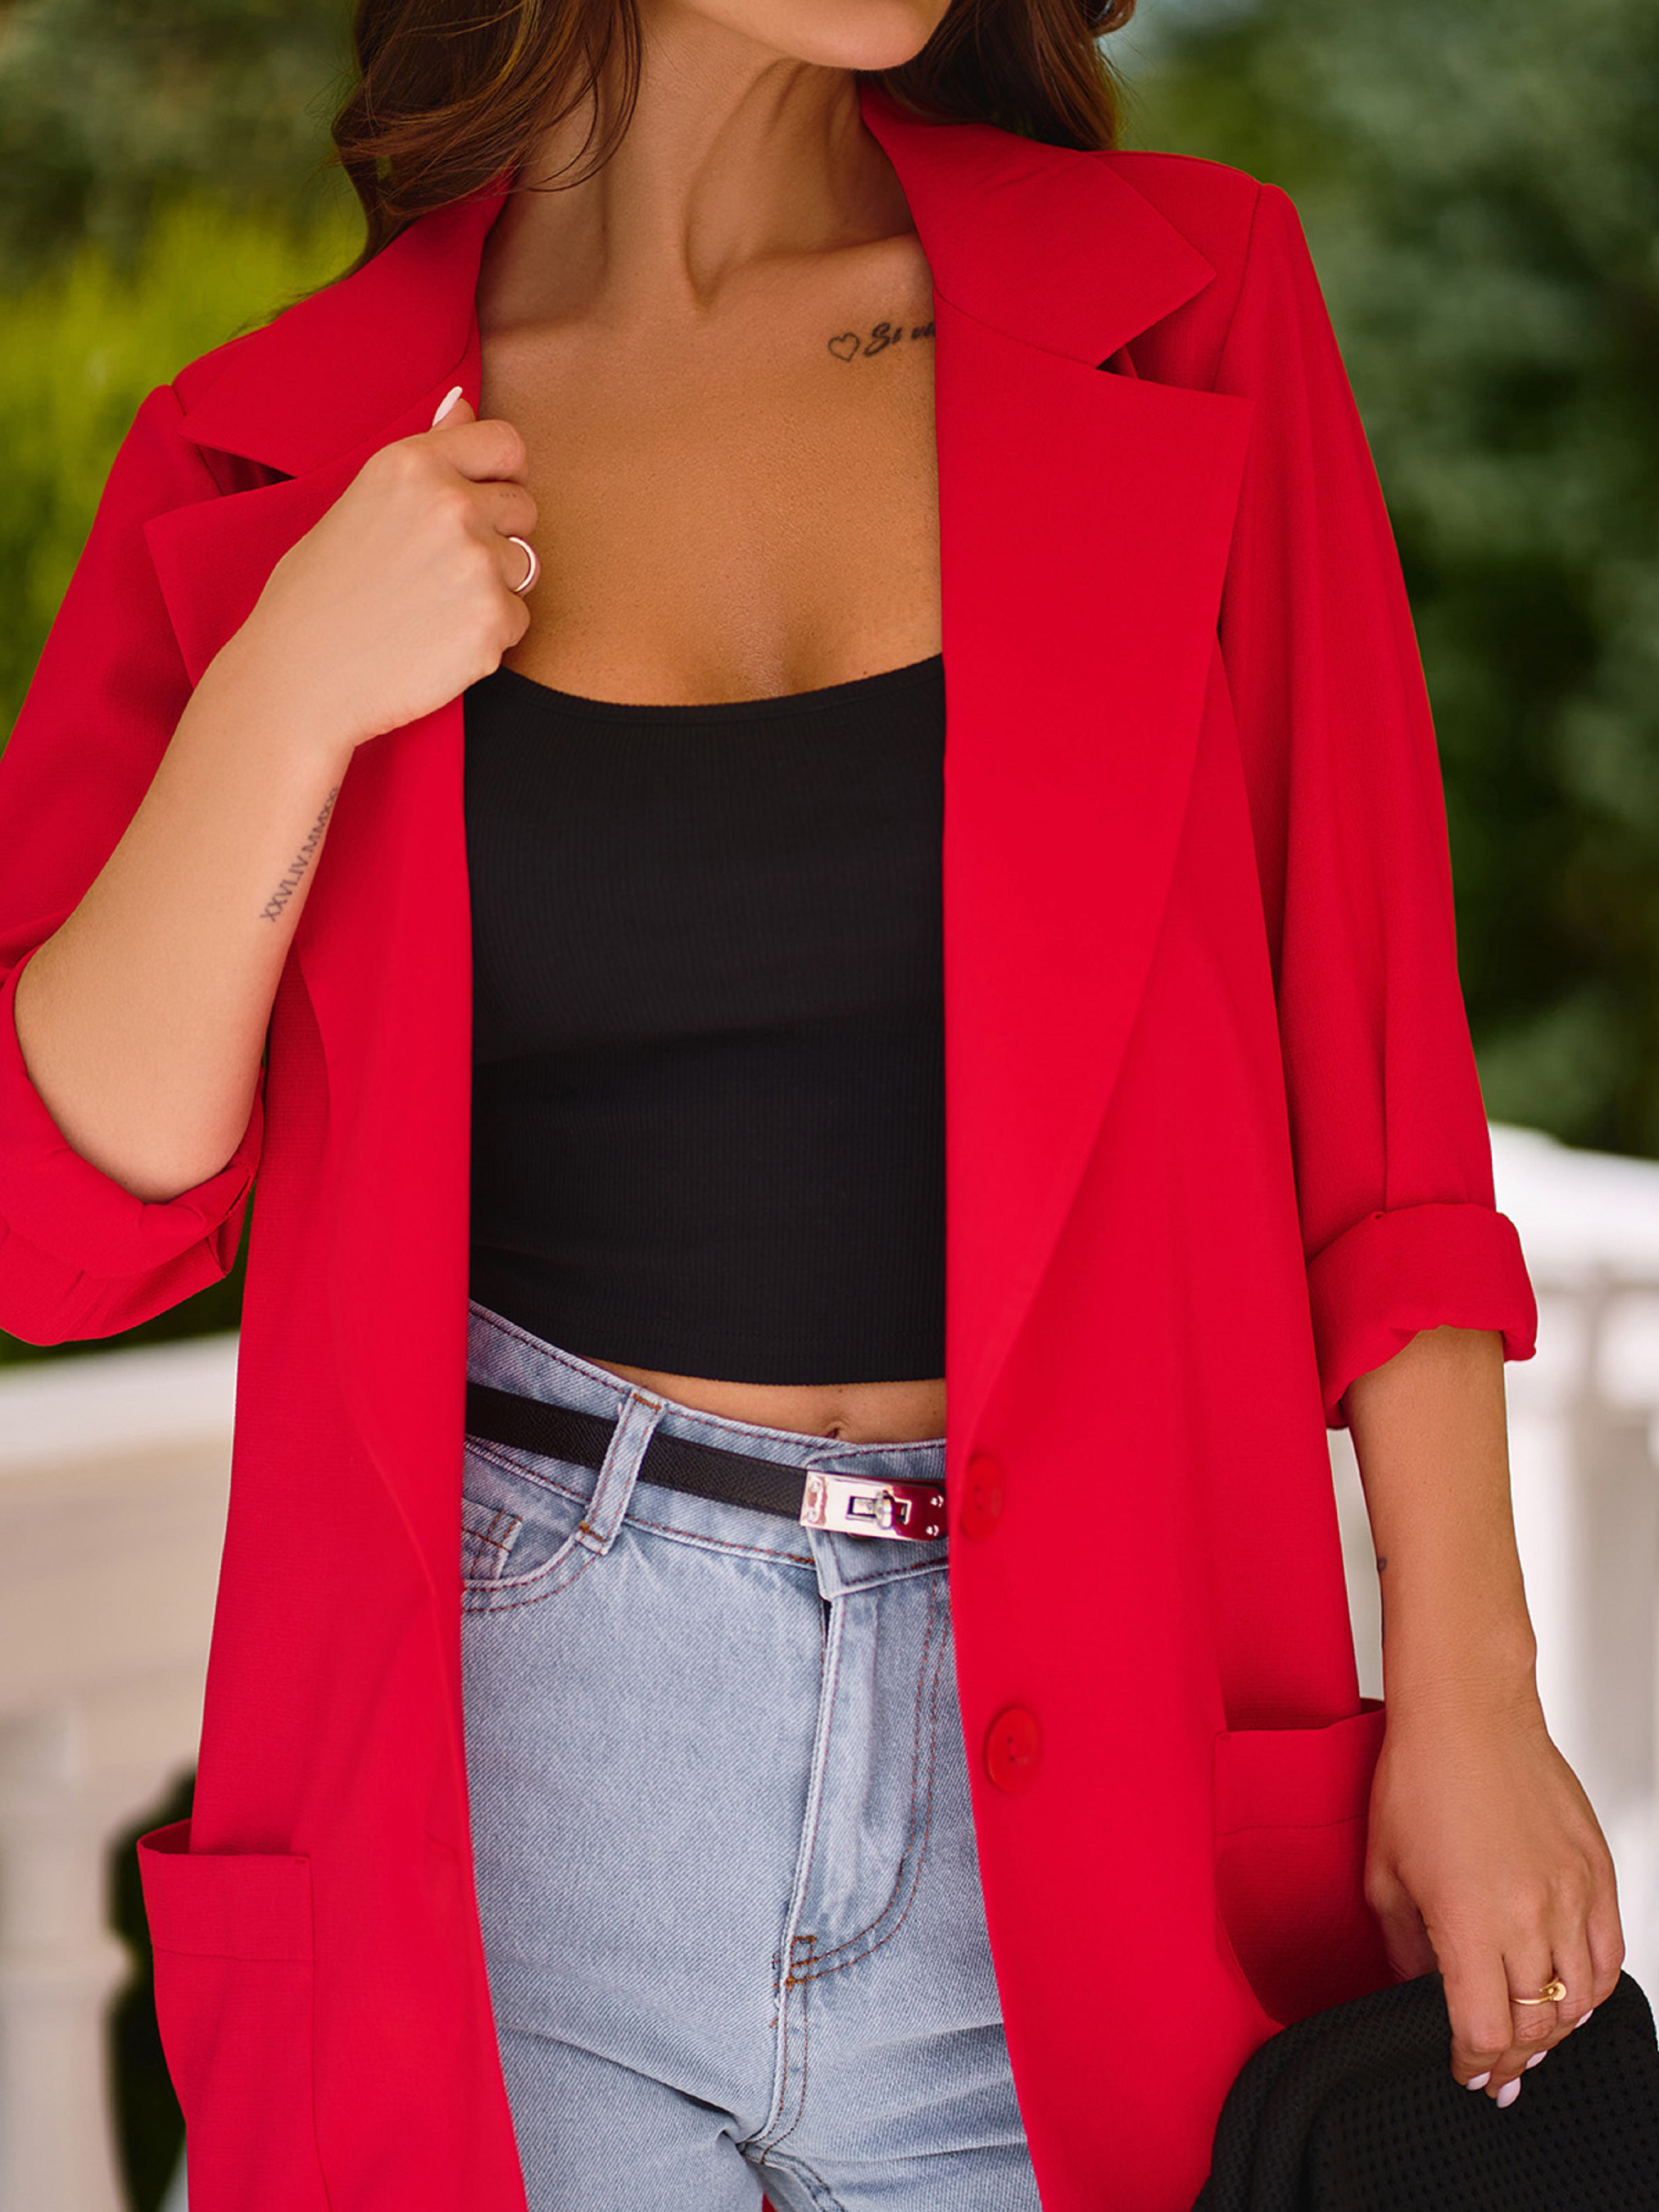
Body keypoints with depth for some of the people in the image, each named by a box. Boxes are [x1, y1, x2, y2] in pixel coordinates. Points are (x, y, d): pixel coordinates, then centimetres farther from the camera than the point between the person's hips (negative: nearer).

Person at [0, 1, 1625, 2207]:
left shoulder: (1191, 306, 3)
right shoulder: (286, 460, 3)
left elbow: (1376, 1090, 3)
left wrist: (1468, 1691, -2)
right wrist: (288, 693, -13)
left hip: (1054, 1816, 1)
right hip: (501, 1759, 0)